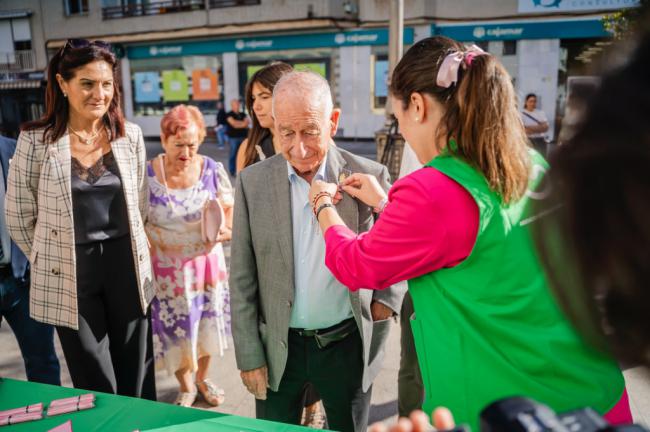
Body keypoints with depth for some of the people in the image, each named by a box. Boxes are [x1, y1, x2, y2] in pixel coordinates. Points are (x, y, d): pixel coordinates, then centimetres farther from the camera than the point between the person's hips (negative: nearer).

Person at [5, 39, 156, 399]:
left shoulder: (130, 136, 1)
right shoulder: (36, 140, -7)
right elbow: (19, 218, 1)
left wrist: (122, 248, 13)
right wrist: (54, 260, 7)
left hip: (127, 268, 2)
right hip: (69, 278, -2)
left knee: (136, 382, 12)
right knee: (97, 389, 10)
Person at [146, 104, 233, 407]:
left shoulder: (212, 170, -7)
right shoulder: (146, 175, -11)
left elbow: (229, 209, 0)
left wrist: (225, 230, -20)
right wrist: (147, 255, -9)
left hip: (206, 262, 2)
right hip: (167, 268, -1)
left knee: (207, 322, 16)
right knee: (174, 328, 9)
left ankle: (202, 378, 43)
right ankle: (185, 386, 36)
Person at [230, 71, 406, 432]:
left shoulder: (369, 176, -9)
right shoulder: (252, 182, -6)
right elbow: (242, 279, -2)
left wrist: (387, 298, -6)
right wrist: (249, 356, -2)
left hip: (347, 344, 0)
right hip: (278, 348, 1)